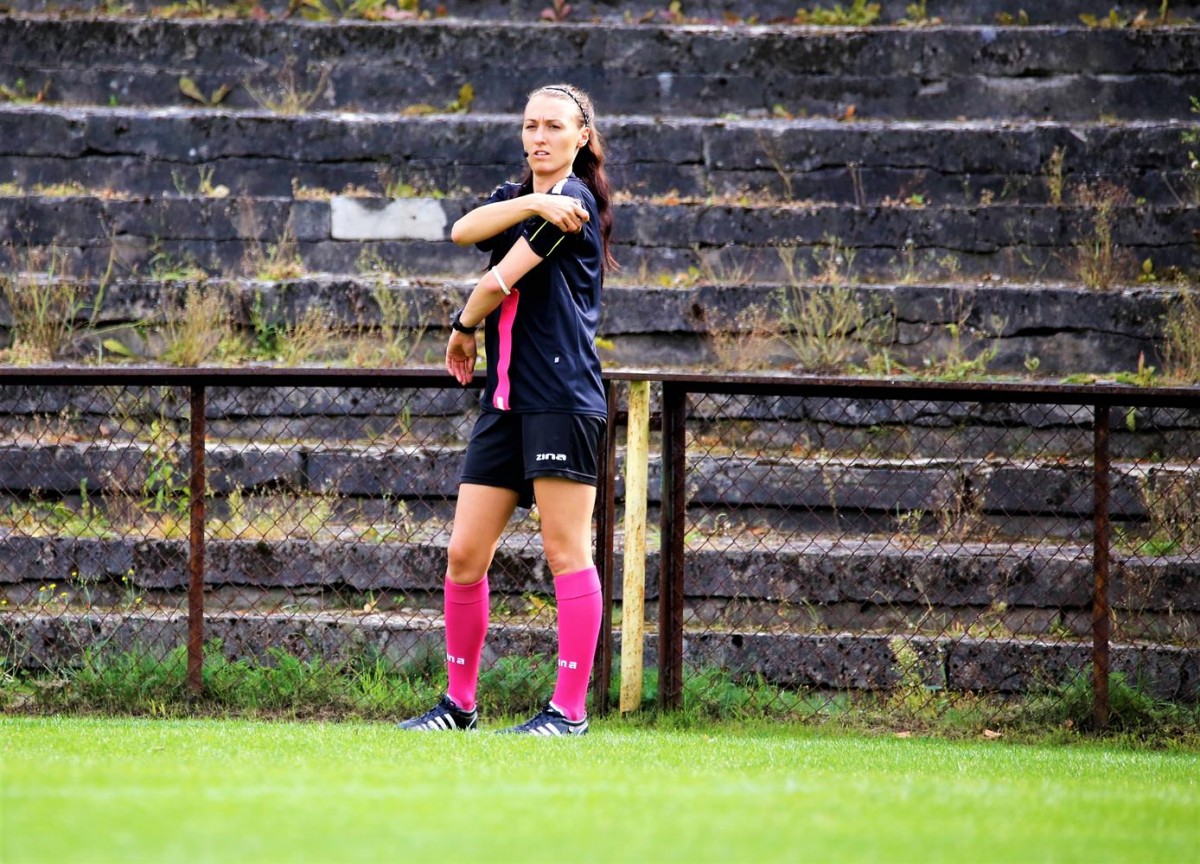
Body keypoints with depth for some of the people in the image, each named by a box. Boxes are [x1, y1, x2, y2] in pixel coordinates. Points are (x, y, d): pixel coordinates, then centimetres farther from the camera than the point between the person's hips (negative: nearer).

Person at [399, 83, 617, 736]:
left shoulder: (575, 201, -5)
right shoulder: (516, 195, 19)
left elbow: (502, 279, -9)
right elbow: (463, 231, -4)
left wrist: (464, 328, 8)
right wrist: (532, 202, -18)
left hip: (562, 399, -8)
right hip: (506, 400, 8)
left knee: (566, 552, -6)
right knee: (464, 555, 5)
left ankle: (570, 708, -4)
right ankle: (459, 702, 14)